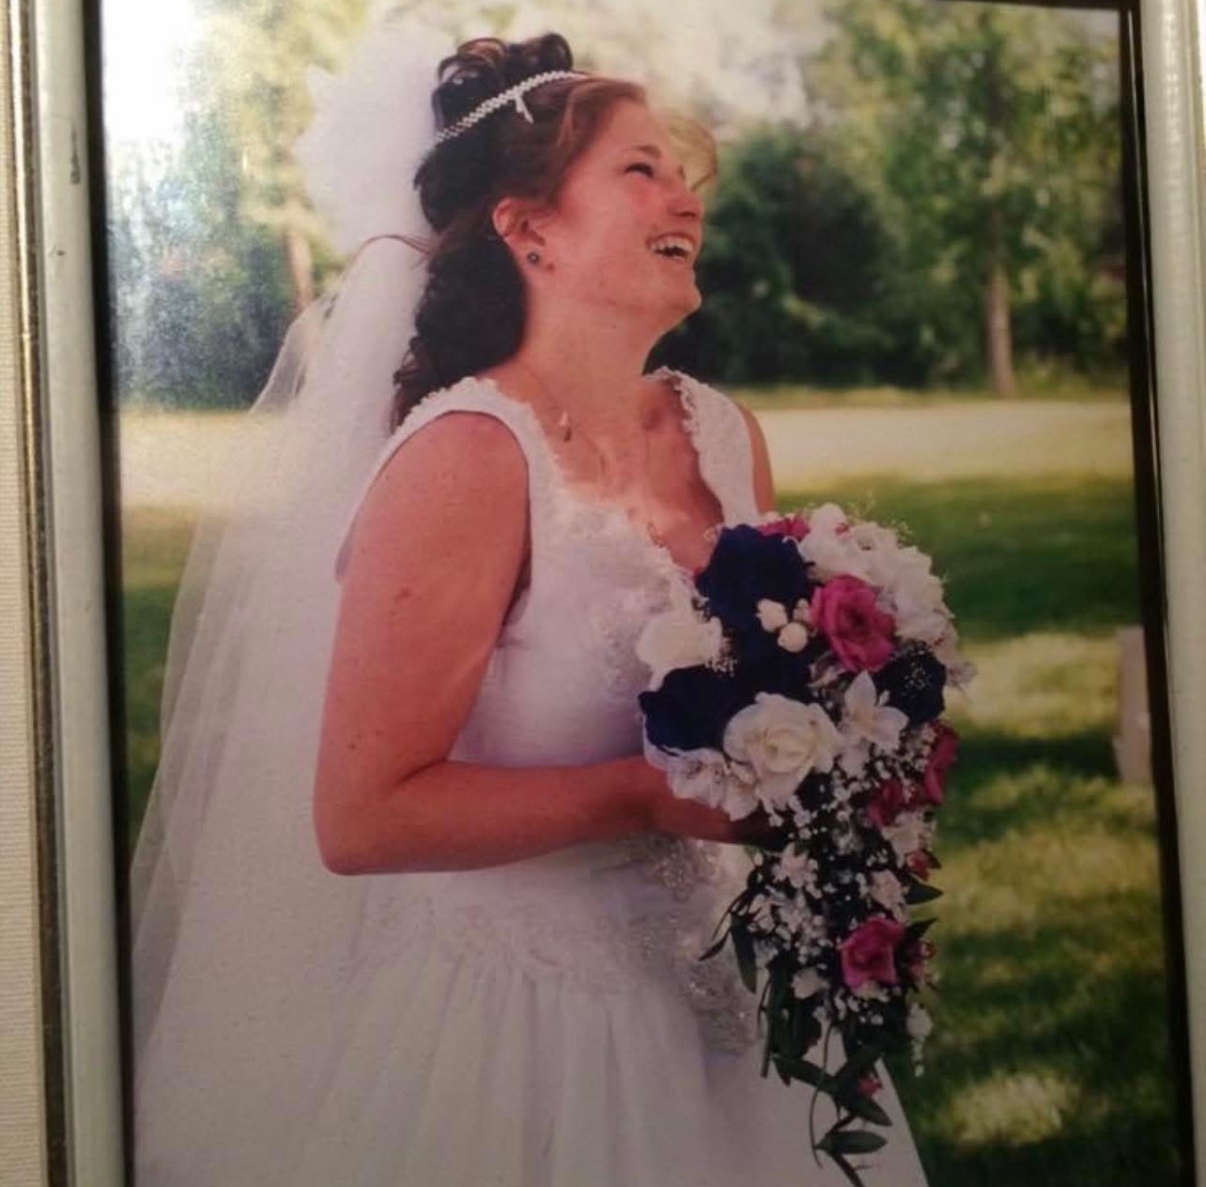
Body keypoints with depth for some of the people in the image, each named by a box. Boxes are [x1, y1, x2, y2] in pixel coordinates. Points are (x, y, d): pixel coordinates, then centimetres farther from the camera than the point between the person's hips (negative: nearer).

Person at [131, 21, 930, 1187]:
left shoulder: (724, 434, 0)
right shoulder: (468, 453, -19)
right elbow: (359, 817, -22)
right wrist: (651, 794, -22)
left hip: (717, 1006, 7)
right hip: (521, 1019, -6)